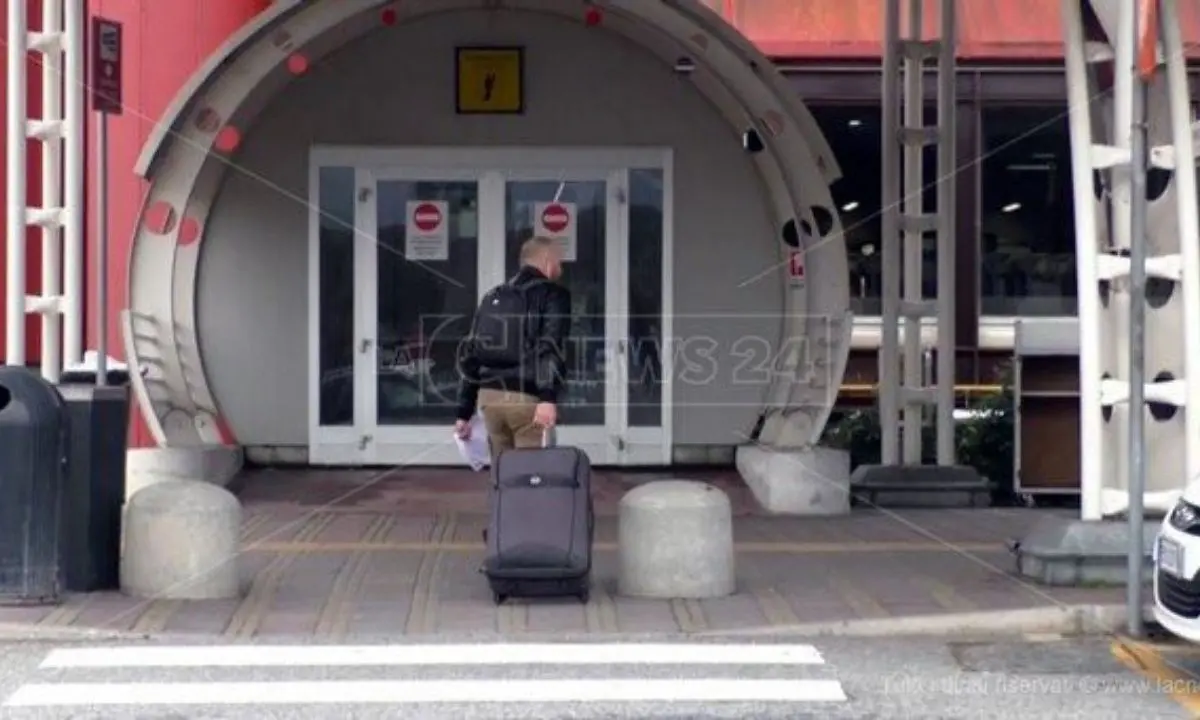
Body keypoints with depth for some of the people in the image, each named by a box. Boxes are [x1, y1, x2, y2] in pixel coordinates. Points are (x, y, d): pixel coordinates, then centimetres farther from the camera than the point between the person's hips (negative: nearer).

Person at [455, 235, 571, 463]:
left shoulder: (493, 297, 20)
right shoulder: (553, 295, 2)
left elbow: (470, 354, 19)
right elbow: (551, 348, -15)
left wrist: (463, 413, 22)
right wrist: (548, 398, -26)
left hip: (489, 396, 6)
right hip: (526, 399, -6)